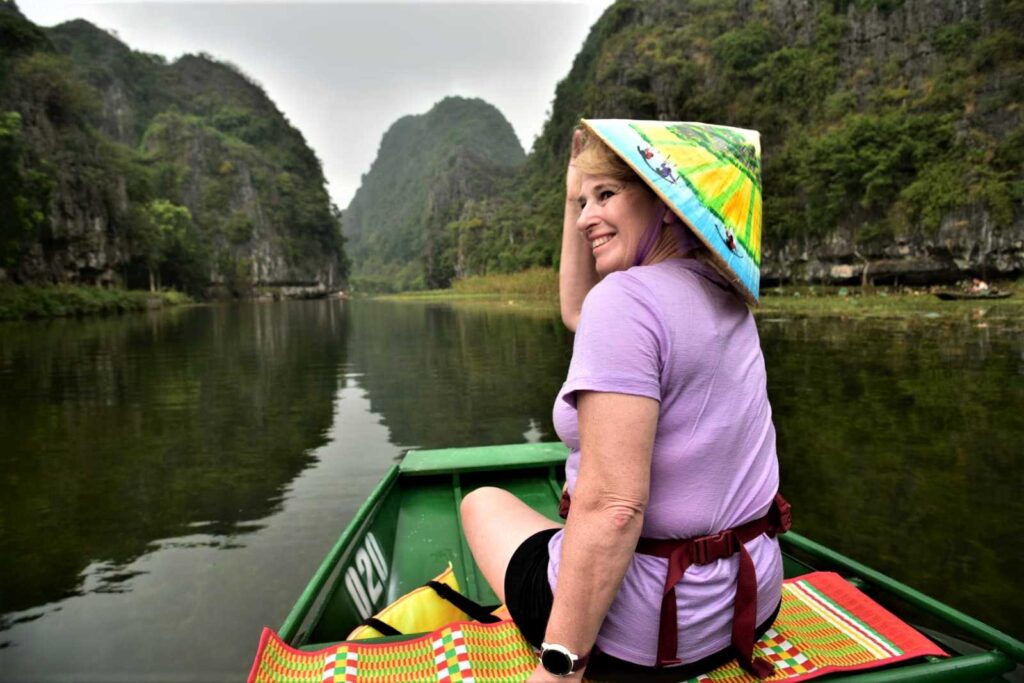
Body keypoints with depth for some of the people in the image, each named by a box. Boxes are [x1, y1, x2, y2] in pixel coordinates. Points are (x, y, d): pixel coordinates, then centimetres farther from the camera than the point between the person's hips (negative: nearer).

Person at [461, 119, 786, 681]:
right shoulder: (724, 297, 2)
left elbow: (612, 507, -30)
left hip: (641, 635, -7)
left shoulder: (626, 295, -24)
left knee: (483, 501, 18)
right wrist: (576, 192, 12)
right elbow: (578, 312, 16)